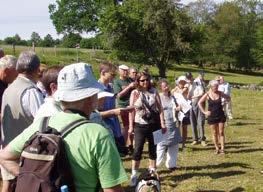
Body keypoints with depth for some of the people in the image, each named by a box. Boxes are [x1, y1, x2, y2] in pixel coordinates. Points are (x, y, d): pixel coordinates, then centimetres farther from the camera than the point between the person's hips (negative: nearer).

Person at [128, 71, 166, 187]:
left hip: (154, 124, 2)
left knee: (153, 149, 11)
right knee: (138, 149, -7)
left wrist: (162, 124, -3)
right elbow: (131, 110, -2)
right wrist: (131, 126, -5)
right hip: (140, 125, -2)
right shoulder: (134, 93, -3)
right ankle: (134, 174, 1)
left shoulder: (154, 92, 0)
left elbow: (160, 108, 1)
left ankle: (152, 172, 24)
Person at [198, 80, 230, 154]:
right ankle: (217, 148, 16)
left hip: (220, 115, 1)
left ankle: (222, 148, 4)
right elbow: (199, 103, -1)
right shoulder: (207, 94, -7)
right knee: (215, 133, 6)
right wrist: (204, 112, -3)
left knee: (221, 132, 1)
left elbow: (228, 98, 13)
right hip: (212, 116, -1)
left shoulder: (220, 93, -2)